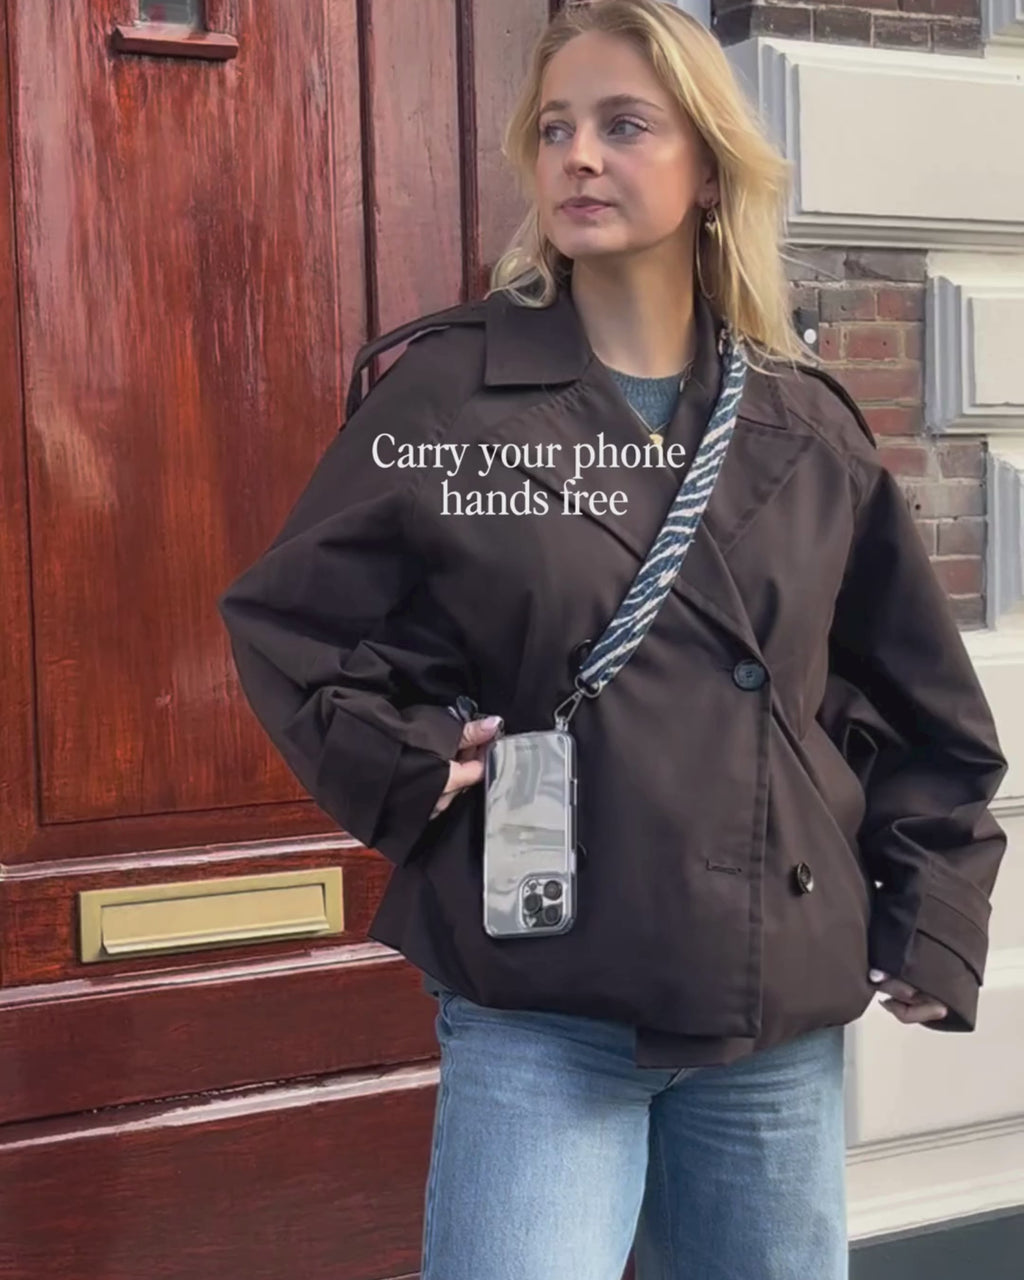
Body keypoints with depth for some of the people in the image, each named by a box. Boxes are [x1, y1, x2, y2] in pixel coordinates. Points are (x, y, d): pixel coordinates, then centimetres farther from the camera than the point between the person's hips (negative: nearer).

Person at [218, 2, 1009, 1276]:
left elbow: (925, 709, 13)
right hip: (535, 1011, -3)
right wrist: (402, 764, -10)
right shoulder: (445, 390, -4)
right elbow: (285, 616, 4)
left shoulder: (807, 426, 5)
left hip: (783, 1012, 4)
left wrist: (932, 928, 7)